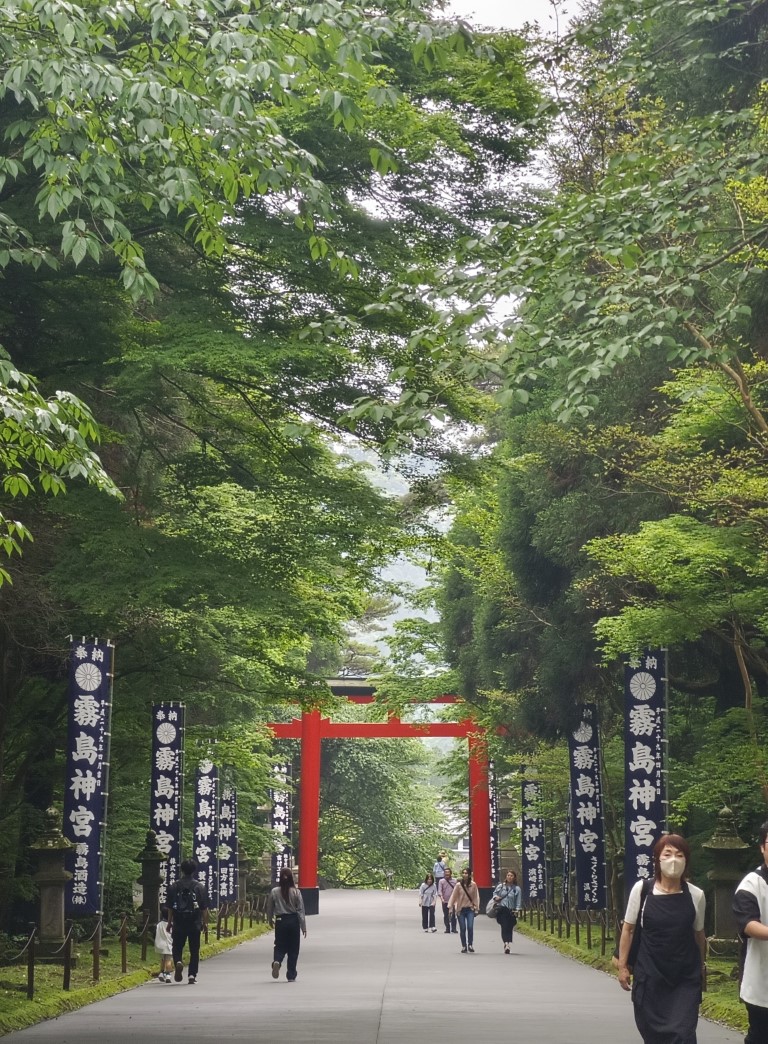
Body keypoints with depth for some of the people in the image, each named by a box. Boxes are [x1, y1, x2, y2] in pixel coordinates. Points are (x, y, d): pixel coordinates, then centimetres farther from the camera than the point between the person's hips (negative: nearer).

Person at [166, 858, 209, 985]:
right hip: (195, 924, 0)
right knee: (194, 950, 9)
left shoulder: (174, 887, -1)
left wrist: (169, 922, 11)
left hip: (179, 923, 0)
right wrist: (204, 923, 8)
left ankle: (178, 962, -18)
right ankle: (192, 975, 6)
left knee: (177, 947, 11)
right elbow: (204, 908, -1)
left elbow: (170, 908, 2)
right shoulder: (200, 887, -2)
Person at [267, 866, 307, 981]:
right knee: (293, 948, 9)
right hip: (293, 921, 0)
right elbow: (301, 910, -5)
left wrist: (270, 920, 23)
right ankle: (291, 976, 11)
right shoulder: (296, 892, -6)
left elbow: (269, 908, 4)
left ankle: (277, 961, -23)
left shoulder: (274, 892, -4)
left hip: (280, 921, 0)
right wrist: (303, 927, 1)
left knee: (280, 946, 10)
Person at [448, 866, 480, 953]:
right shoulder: (458, 885, -4)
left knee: (470, 927, -13)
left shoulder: (473, 885, -3)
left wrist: (476, 907, 0)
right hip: (461, 909, 0)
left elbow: (476, 896, 4)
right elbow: (453, 896, 0)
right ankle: (464, 946, 14)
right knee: (462, 928, 2)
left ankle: (470, 944, 1)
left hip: (470, 909, 0)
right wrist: (450, 907, -4)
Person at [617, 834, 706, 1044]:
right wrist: (622, 966, 2)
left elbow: (698, 934, 10)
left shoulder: (696, 895, -4)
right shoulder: (642, 890, -7)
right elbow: (628, 929, 2)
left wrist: (701, 966, 19)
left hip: (685, 979, 0)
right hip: (649, 977, 0)